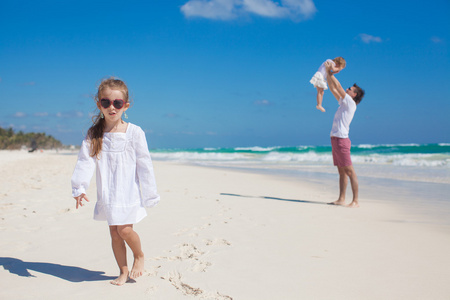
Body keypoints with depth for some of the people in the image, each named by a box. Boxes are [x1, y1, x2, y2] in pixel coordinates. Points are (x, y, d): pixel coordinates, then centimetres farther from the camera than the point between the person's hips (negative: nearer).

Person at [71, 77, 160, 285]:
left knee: (125, 230, -10)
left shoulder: (134, 132, -7)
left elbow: (144, 164, -4)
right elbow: (85, 161, -4)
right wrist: (79, 188, -16)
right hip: (107, 194, 4)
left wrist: (149, 194, -3)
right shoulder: (93, 134, 1)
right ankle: (123, 271, 24)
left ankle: (139, 255, 20)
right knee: (114, 233, 8)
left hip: (129, 192, -3)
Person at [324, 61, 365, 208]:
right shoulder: (343, 102, 17)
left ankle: (355, 201, -9)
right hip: (335, 139, 10)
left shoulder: (351, 103, -6)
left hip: (341, 140, -10)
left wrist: (330, 72, -2)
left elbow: (338, 86, -9)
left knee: (350, 171, -9)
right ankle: (341, 199, 13)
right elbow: (333, 88, 22)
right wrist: (328, 73, 16)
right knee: (342, 172, 10)